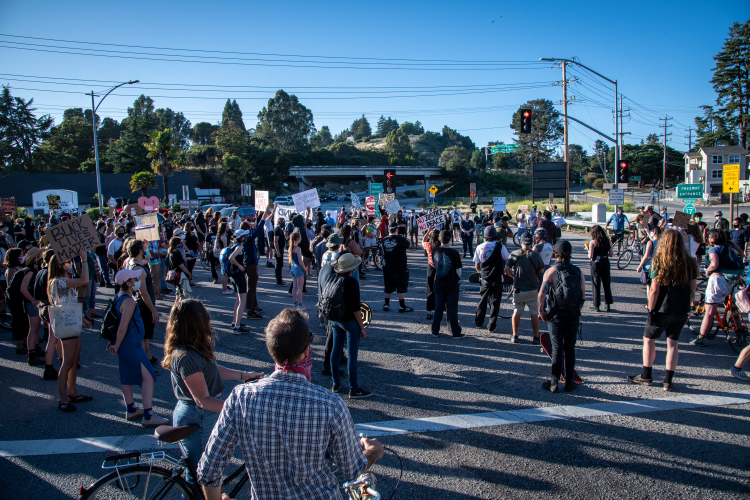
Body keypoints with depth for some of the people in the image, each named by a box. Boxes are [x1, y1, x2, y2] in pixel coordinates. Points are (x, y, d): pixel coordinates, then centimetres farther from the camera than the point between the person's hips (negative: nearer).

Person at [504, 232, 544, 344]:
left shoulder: (514, 254, -7)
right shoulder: (535, 255, -9)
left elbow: (507, 269, -8)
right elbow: (542, 270, 0)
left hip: (518, 289, 1)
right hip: (533, 289, -1)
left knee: (517, 312, 11)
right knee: (534, 313, 7)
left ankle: (515, 336, 15)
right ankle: (536, 337, 12)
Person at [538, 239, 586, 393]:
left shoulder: (551, 271, -9)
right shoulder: (578, 271, 3)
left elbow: (542, 293, -18)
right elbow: (583, 296, 2)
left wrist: (541, 311, -6)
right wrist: (576, 311, 14)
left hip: (557, 316, -3)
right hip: (574, 317, 3)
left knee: (557, 348, 4)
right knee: (570, 348, 12)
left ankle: (554, 383, 8)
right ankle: (569, 382, 18)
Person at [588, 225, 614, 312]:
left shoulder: (593, 242, -11)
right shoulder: (608, 241, 3)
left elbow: (590, 256, -15)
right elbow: (610, 254, 4)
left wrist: (589, 254, 7)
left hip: (596, 263, -4)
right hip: (606, 263, 4)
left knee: (596, 285, 5)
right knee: (606, 284, 13)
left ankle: (597, 306, 8)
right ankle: (608, 305, 15)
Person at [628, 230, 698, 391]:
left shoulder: (659, 261, -13)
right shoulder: (689, 262, 0)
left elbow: (654, 290, -14)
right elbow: (693, 289, 5)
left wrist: (651, 310, -8)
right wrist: (684, 304, 17)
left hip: (663, 310, -4)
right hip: (682, 311, 4)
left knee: (649, 340, 13)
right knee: (673, 343, 10)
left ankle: (646, 376, 20)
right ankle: (668, 381, 13)